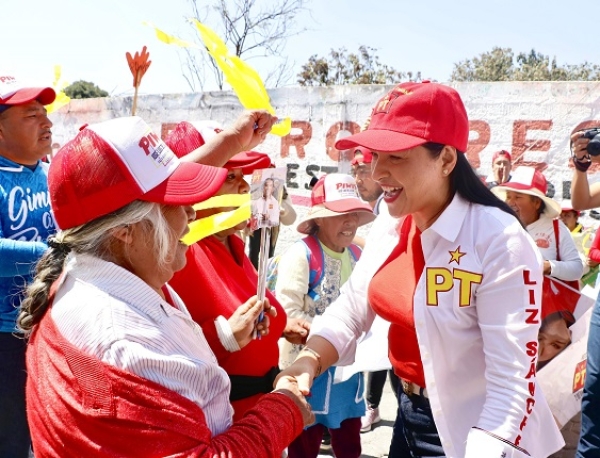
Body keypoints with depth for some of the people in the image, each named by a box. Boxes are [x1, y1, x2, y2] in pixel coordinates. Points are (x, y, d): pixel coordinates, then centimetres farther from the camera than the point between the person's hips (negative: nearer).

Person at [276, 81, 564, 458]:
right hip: (408, 415, 7)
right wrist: (307, 362, -18)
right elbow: (349, 311, -2)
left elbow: (513, 382, -25)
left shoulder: (501, 243, -25)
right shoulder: (389, 227, -4)